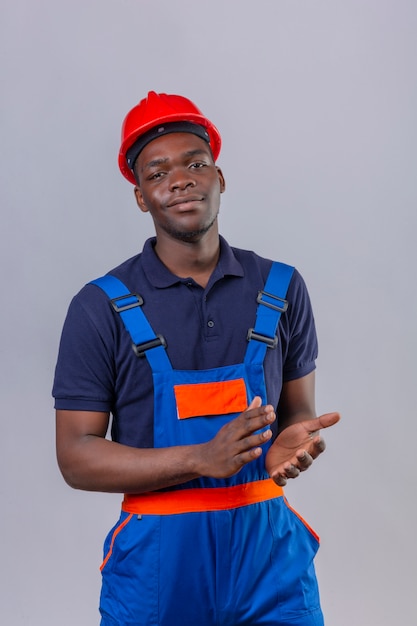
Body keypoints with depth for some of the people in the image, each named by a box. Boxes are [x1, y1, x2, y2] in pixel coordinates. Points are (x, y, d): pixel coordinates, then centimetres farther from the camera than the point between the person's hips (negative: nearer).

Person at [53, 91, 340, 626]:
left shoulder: (280, 289, 2)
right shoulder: (102, 307, -7)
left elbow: (298, 410, 10)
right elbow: (75, 456, -8)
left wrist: (292, 444, -14)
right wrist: (202, 459, -20)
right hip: (156, 565, -2)